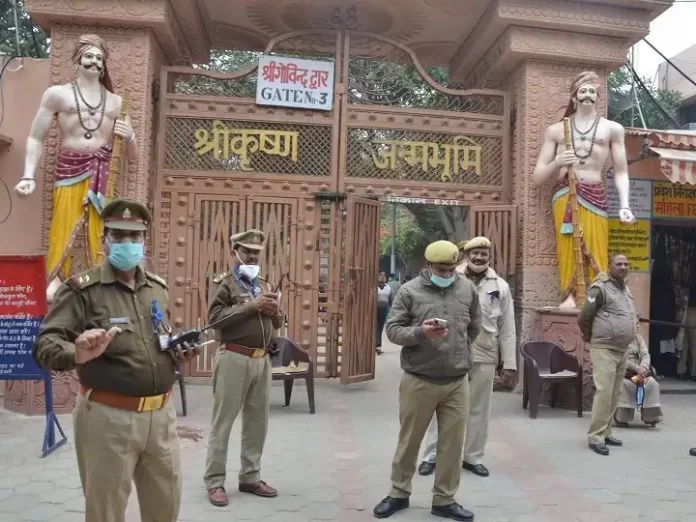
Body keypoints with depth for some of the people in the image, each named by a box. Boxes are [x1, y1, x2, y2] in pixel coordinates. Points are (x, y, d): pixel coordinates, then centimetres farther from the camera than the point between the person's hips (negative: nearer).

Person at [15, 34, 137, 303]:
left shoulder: (115, 102, 15)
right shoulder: (57, 94, 8)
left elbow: (132, 154, 18)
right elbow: (35, 138, 7)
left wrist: (129, 136, -5)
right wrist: (29, 175, -5)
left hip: (102, 171, 2)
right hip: (69, 168, -1)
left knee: (101, 231, -5)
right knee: (63, 227, -9)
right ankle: (55, 281, -9)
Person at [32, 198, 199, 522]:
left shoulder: (158, 289, 9)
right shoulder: (82, 289, -9)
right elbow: (44, 346, -16)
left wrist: (178, 354, 1)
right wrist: (77, 354, -36)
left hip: (161, 414, 5)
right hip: (108, 417, -5)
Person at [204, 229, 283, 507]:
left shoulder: (264, 284, 18)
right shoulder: (224, 282, -2)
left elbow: (278, 322, 19)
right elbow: (215, 316, -16)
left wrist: (274, 311, -3)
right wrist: (252, 306, -18)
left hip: (262, 359, 7)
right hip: (234, 358, -6)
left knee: (257, 421, 12)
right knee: (223, 421, 2)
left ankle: (250, 477, 24)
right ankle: (214, 481, 12)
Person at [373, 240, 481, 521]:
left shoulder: (468, 289, 4)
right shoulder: (409, 290, -5)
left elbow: (474, 327, 17)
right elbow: (392, 330, -6)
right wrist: (420, 333, -23)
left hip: (458, 382, 3)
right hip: (418, 381, -2)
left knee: (452, 443, 9)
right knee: (409, 440, 11)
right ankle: (399, 494, 30)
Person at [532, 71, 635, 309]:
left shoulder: (612, 129, 14)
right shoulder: (556, 130, 14)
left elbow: (621, 172, 10)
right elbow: (537, 178, 11)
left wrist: (624, 205, -5)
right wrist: (557, 163, -9)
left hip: (595, 194, 0)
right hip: (564, 194, 0)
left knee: (595, 250, -8)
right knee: (568, 247, -13)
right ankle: (569, 297, -15)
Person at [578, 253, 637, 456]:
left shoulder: (626, 289, 14)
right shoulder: (601, 288, -13)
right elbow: (583, 318, -11)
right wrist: (590, 337, 4)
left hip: (622, 350, 8)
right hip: (604, 349, -8)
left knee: (615, 394, 11)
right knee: (604, 392, -11)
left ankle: (605, 433, 21)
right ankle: (595, 437, -4)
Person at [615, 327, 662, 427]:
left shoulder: (638, 338, 14)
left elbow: (646, 355, 2)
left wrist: (642, 368, -19)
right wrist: (637, 368, -24)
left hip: (639, 370, 4)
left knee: (652, 382, -24)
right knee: (624, 384, -35)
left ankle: (650, 417, -18)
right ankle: (621, 418, -23)